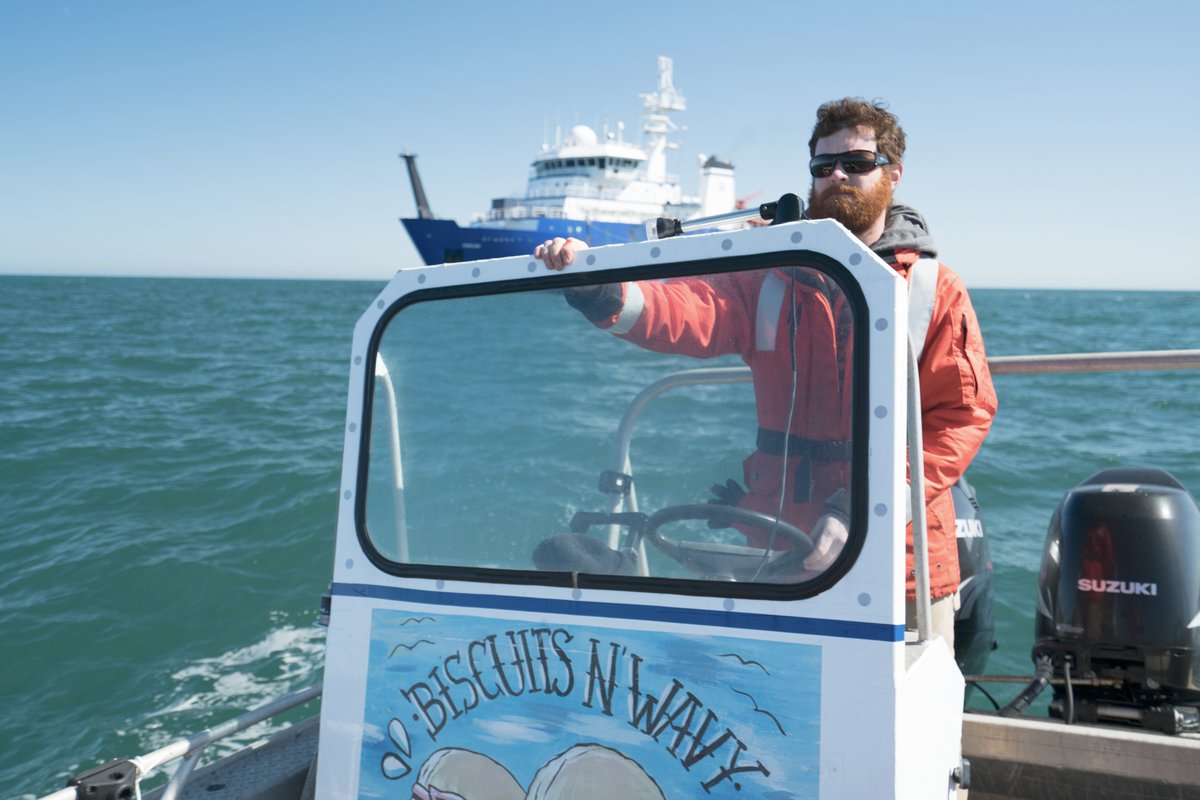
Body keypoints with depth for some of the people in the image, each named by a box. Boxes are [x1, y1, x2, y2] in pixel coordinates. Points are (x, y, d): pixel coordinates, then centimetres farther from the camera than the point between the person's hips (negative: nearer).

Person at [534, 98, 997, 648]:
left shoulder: (937, 289, 2)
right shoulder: (771, 278, 8)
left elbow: (964, 413, -6)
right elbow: (690, 311, -9)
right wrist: (600, 292, -30)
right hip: (781, 550, 2)